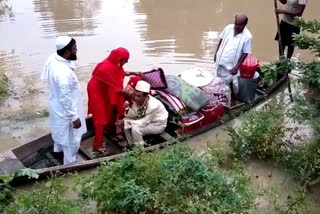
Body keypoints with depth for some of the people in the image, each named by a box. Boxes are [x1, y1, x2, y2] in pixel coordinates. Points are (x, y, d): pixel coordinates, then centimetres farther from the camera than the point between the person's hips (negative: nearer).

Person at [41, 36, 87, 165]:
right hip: (65, 110, -9)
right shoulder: (64, 72, -38)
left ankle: (58, 148, 61)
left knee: (60, 130, 35)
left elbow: (46, 76, 10)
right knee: (72, 140, 12)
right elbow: (66, 98, -31)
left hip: (57, 105, 9)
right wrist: (74, 117, -21)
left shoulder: (53, 59, -10)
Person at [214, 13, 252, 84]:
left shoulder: (247, 36, -19)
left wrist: (236, 67, -16)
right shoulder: (228, 28, -8)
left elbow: (245, 53, -14)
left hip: (230, 66, -4)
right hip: (220, 61, 4)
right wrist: (216, 52, 11)